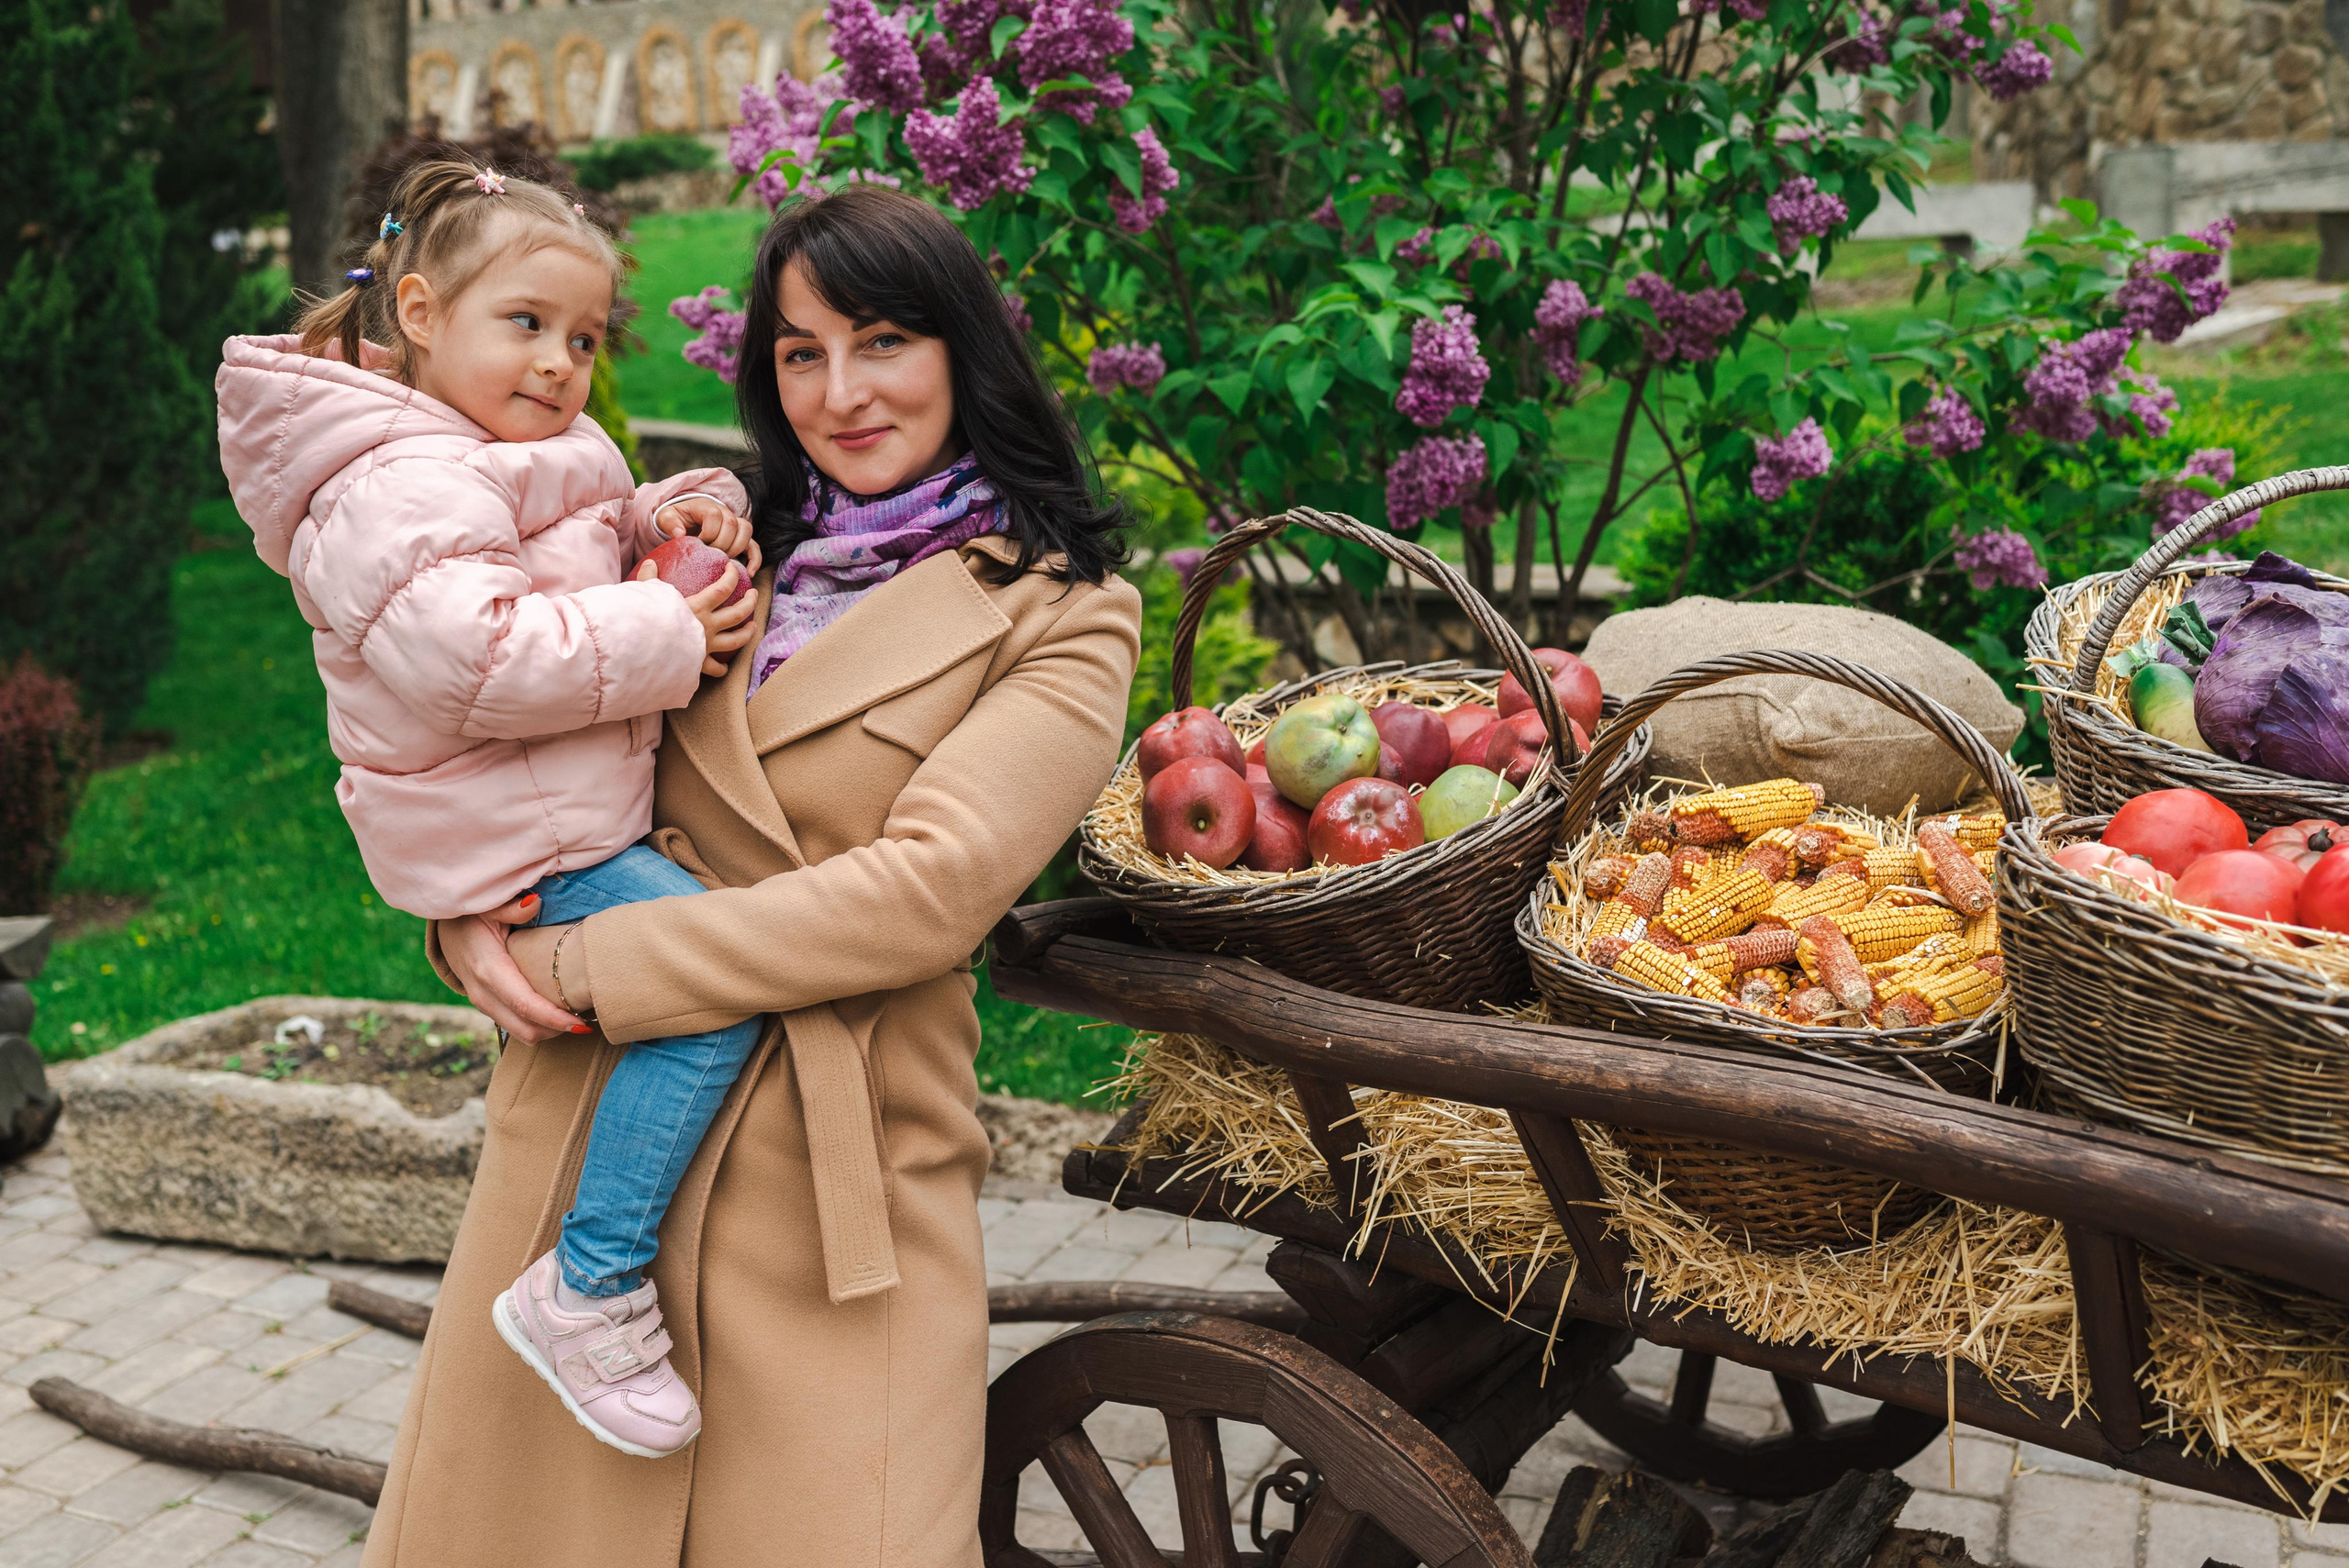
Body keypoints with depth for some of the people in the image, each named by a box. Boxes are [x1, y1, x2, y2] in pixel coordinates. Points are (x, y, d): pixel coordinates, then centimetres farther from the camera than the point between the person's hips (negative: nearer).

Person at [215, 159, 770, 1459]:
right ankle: (590, 1288, -12)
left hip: (568, 813, 11)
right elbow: (471, 657, -32)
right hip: (518, 847, -11)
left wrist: (680, 513, 3)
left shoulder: (512, 463, 15)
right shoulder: (404, 485, -19)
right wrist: (663, 633, -25)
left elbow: (597, 546, 26)